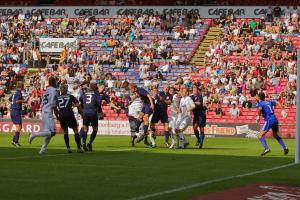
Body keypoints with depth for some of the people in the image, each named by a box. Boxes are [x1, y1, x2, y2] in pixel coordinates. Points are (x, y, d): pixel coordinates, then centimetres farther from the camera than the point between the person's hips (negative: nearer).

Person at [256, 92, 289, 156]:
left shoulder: (260, 103, -2)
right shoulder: (269, 102, 17)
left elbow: (260, 108, -24)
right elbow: (278, 103, 26)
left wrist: (258, 116, -11)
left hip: (269, 121, -7)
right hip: (275, 119, 7)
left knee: (260, 135, -3)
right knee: (276, 135, 27)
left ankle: (266, 148, -19)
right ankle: (284, 148, 21)